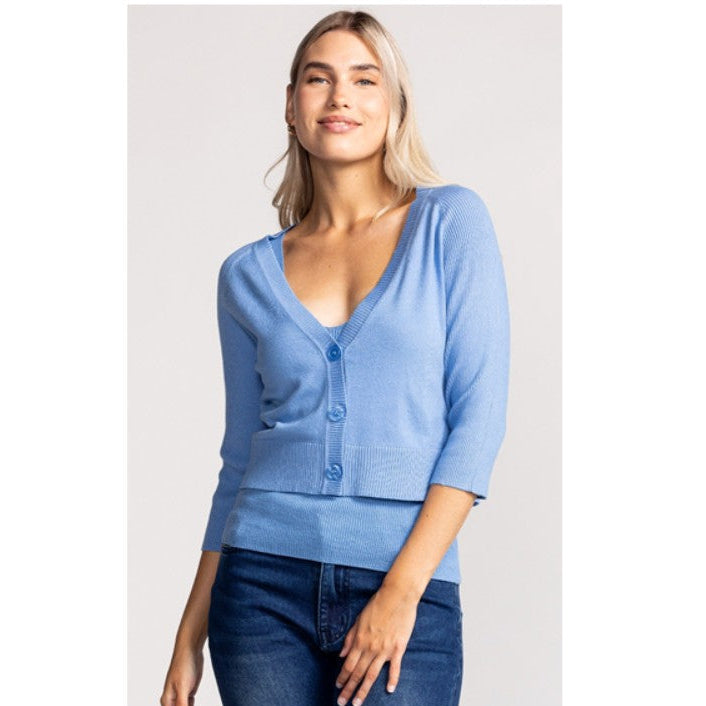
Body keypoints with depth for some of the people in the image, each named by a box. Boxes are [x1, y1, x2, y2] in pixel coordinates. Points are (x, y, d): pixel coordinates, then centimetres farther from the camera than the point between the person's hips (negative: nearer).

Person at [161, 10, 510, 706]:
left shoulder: (450, 221, 1)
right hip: (265, 587, 2)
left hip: (407, 591, -2)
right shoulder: (248, 275, 8)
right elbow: (240, 458, 13)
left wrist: (403, 589, -13)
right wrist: (190, 636, 10)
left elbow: (479, 412, -5)